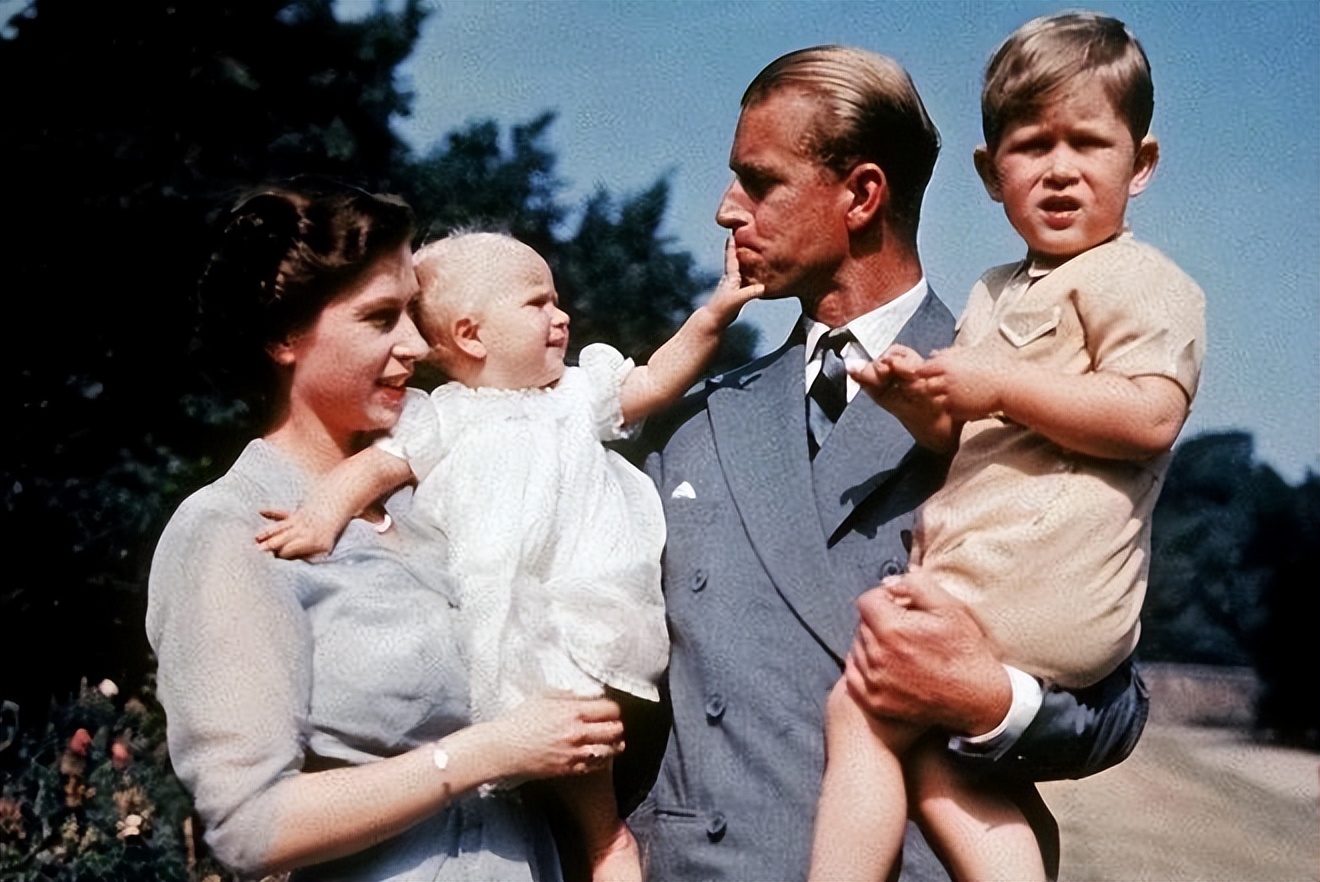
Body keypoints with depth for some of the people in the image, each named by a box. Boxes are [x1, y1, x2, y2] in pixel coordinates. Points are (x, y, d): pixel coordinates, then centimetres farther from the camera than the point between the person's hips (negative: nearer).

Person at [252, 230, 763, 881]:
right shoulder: (445, 419, 4)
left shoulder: (577, 393, 16)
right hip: (499, 619, -2)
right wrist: (326, 512, -22)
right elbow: (377, 464, -4)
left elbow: (656, 381, 14)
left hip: (583, 607, 2)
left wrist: (713, 314, 3)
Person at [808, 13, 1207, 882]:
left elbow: (1149, 418, -20)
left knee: (861, 709, -11)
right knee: (925, 750, 5)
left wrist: (1000, 386, -17)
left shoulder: (1140, 279, -5)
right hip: (976, 568, 10)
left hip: (1036, 574, -10)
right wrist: (916, 397, 5)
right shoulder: (995, 295, 23)